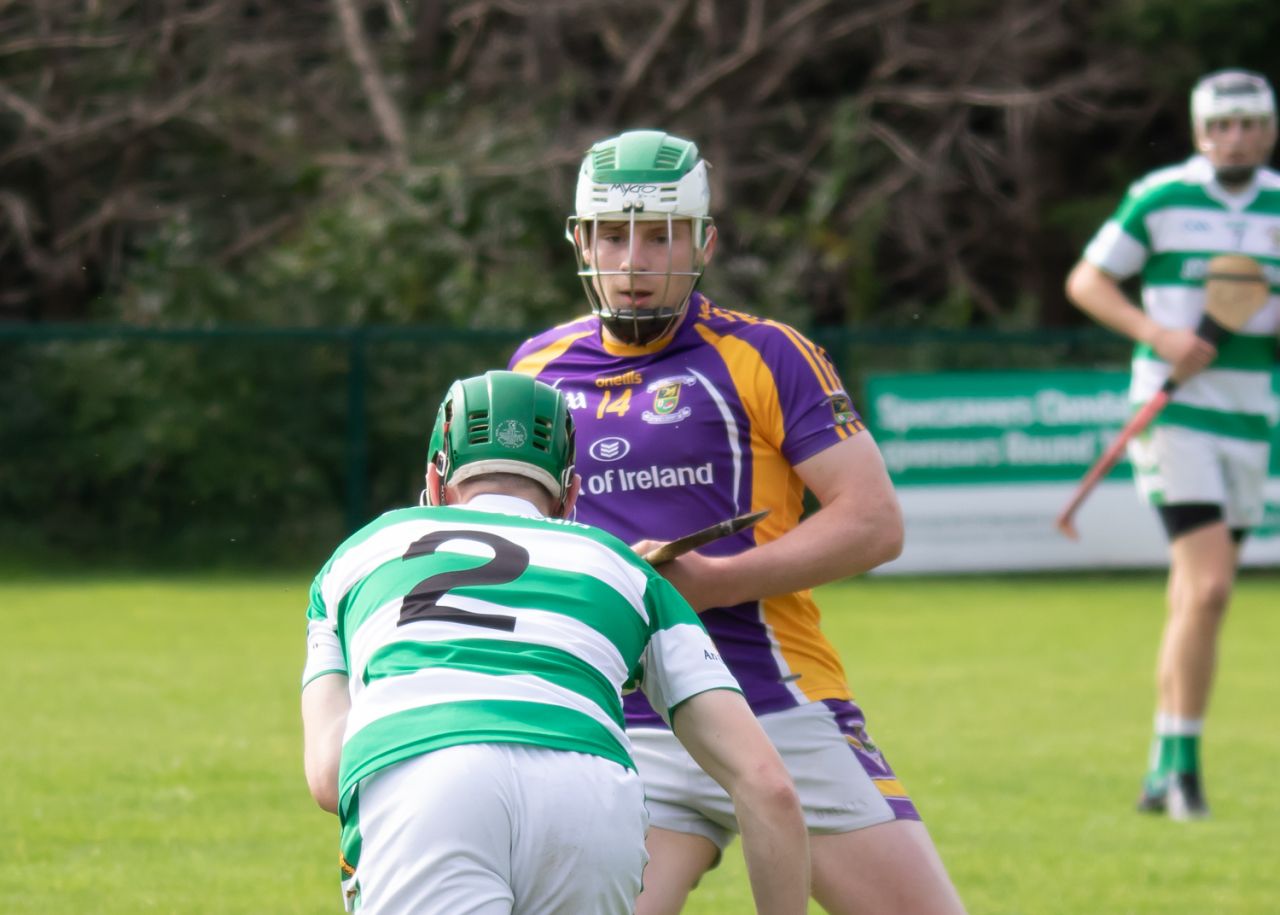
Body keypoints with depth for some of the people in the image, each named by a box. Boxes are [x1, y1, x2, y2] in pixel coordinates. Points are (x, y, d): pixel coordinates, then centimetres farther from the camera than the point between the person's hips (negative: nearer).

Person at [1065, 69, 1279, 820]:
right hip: (1175, 411, -5)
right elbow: (1086, 281, 1)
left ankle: (1164, 775, 16)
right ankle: (1181, 765, -12)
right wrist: (1159, 334, -13)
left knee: (1195, 600, 8)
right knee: (1209, 586, -18)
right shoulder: (1160, 198, -4)